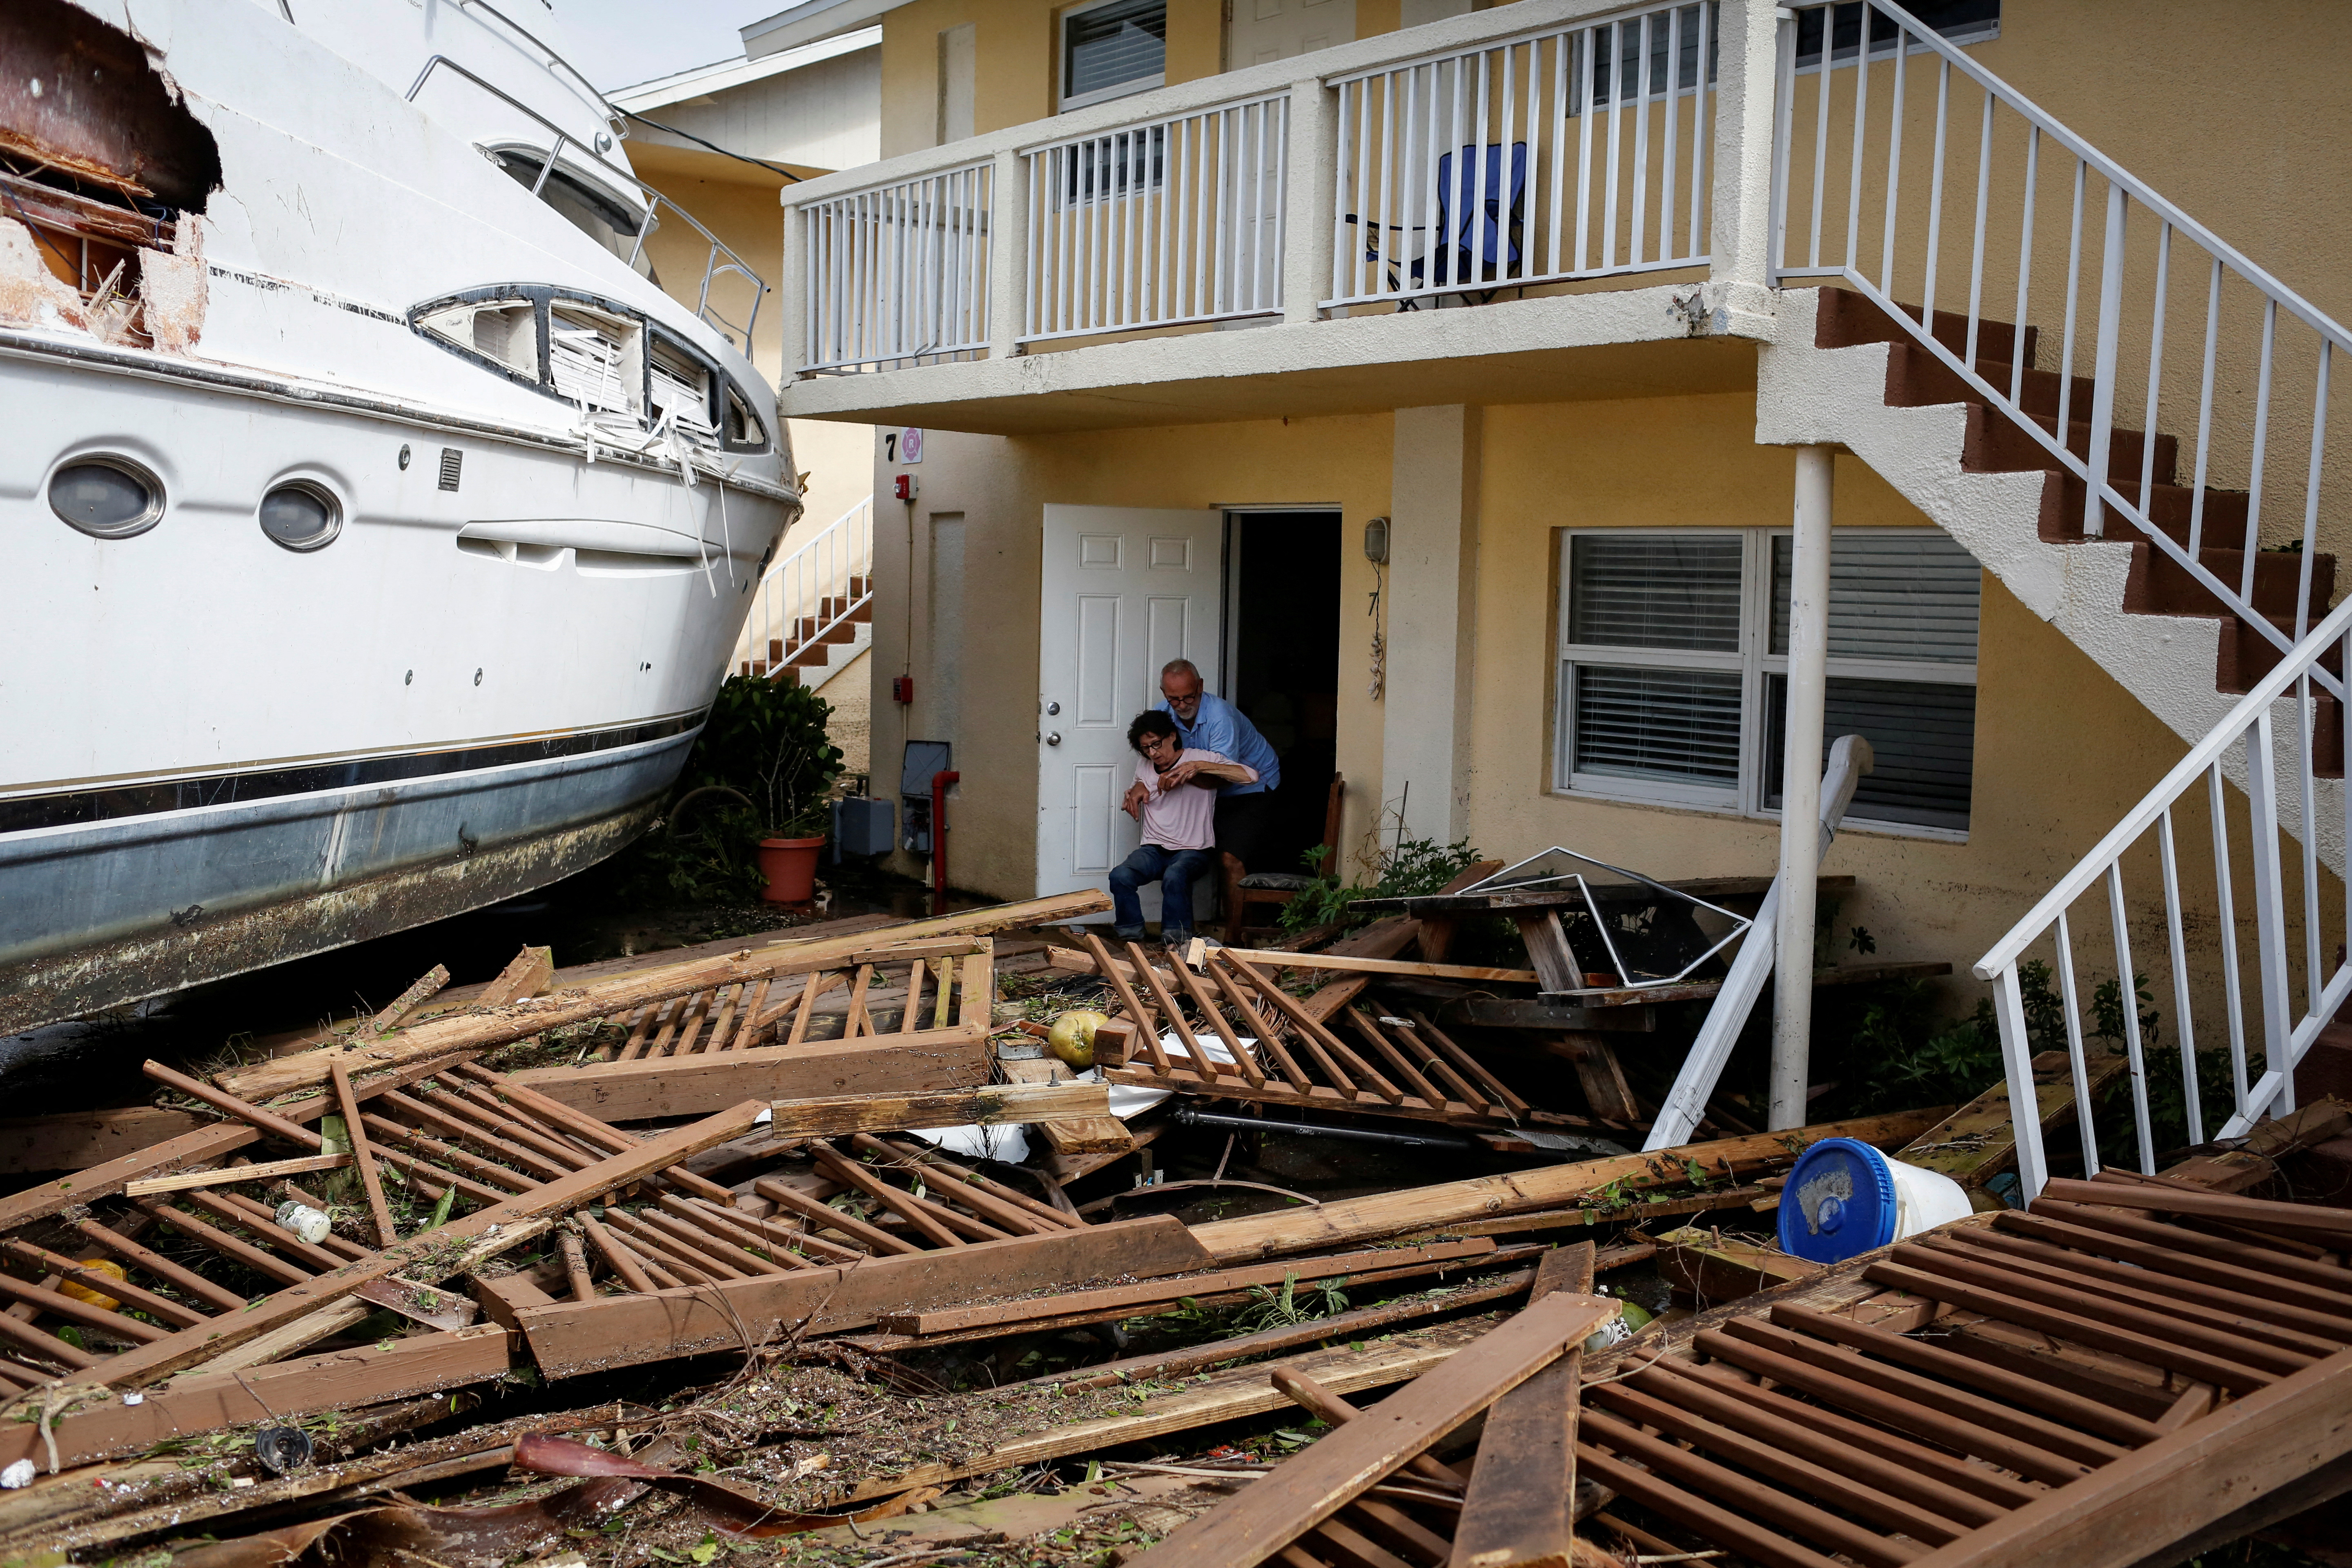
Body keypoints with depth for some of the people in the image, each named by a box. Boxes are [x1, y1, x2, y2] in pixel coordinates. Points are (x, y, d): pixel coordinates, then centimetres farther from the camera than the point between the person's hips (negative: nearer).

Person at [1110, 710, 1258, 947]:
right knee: (1120, 876, -28)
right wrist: (1137, 789, 11)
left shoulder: (1201, 758, -3)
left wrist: (1199, 767, -25)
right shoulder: (1144, 765, 15)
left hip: (1193, 850, -4)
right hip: (1154, 848, 4)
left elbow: (1251, 775, -19)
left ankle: (1176, 941, -24)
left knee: (1174, 877, -39)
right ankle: (1131, 938, -15)